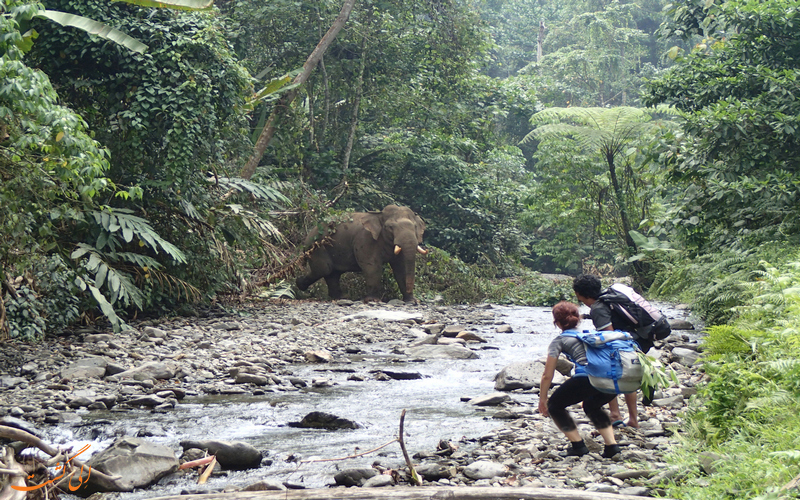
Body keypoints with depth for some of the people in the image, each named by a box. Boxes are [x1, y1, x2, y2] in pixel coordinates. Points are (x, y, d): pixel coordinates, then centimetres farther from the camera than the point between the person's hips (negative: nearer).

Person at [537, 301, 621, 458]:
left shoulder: (559, 341, 15)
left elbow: (547, 375, 13)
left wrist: (543, 399, 26)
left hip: (588, 377, -6)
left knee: (554, 405, 17)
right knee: (592, 405, 35)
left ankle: (578, 445, 9)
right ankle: (611, 444, 19)